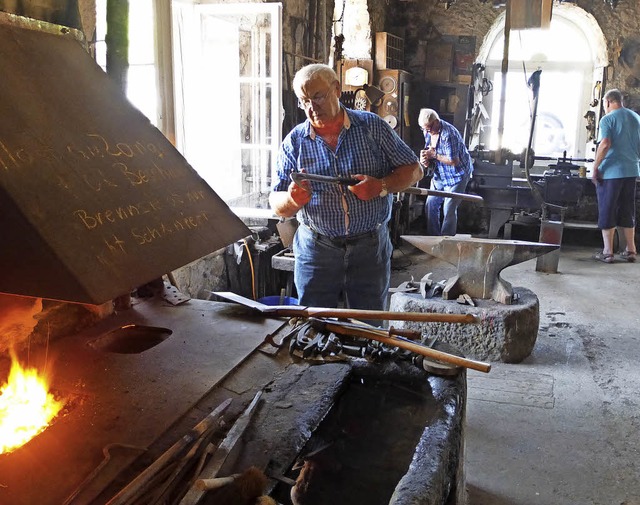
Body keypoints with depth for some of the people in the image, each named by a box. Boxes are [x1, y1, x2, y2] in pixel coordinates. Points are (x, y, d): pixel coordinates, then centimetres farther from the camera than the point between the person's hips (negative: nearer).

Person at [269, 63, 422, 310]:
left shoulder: (372, 126, 0)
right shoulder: (294, 142, 1)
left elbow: (413, 170, 3)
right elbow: (277, 204, 0)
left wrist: (382, 186, -16)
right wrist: (293, 200, -24)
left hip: (370, 247, 0)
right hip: (315, 250, 1)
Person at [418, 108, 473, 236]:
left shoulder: (448, 134, -28)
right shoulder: (428, 132, -2)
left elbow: (454, 161, -28)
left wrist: (434, 155, -25)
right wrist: (426, 159, -9)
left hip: (456, 175, -8)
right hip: (439, 175, 8)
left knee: (449, 209, -8)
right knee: (430, 205, 6)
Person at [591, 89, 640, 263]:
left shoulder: (607, 119, -8)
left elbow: (605, 144, -20)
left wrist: (595, 168, -15)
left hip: (610, 171, -6)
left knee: (607, 212, 1)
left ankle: (607, 252, 2)